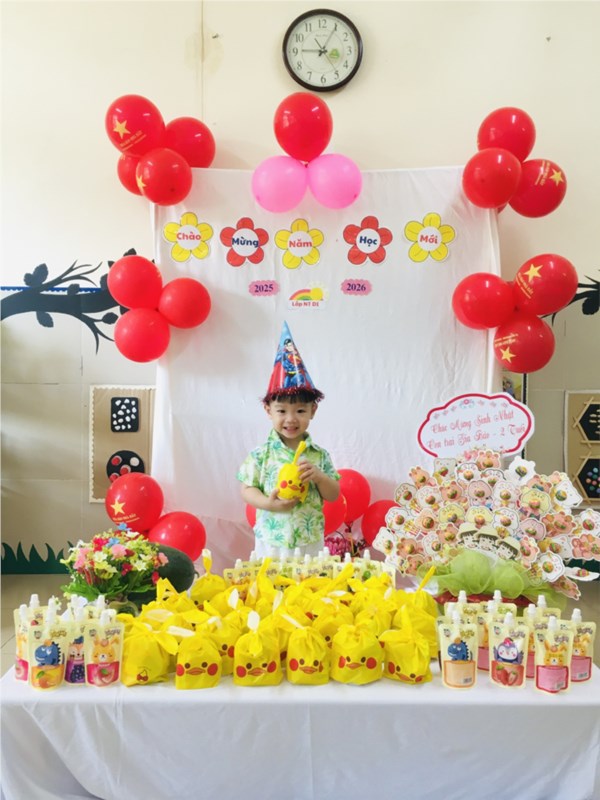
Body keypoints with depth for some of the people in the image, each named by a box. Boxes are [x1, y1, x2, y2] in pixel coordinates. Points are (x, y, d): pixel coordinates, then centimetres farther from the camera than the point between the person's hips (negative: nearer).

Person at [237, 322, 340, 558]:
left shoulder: (319, 455, -1)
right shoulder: (261, 454, -6)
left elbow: (334, 495, 2)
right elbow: (246, 491, -3)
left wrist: (318, 476, -16)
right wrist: (269, 503, -20)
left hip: (310, 544, 1)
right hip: (271, 544, -1)